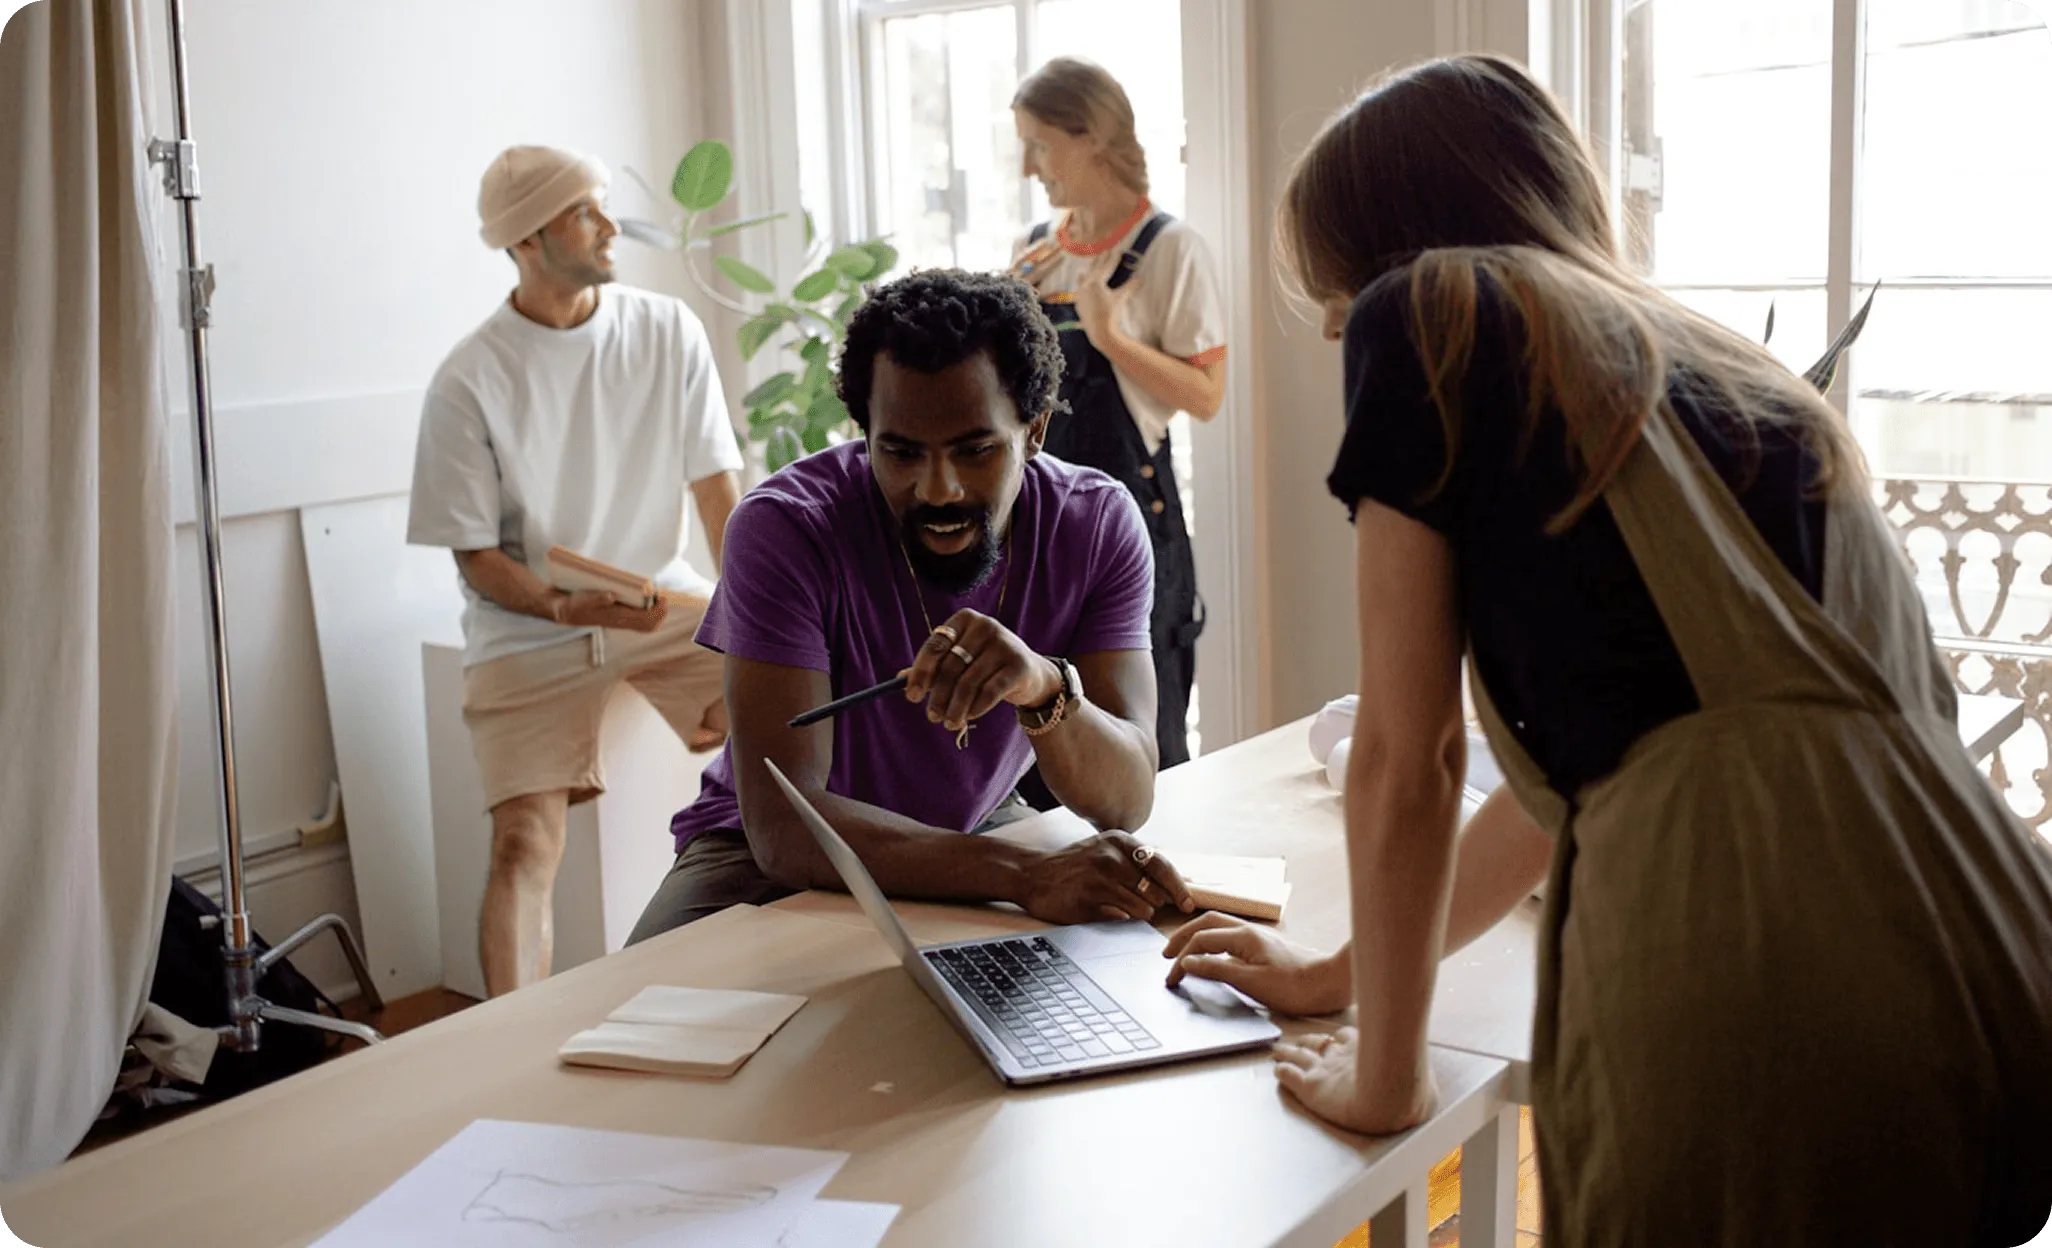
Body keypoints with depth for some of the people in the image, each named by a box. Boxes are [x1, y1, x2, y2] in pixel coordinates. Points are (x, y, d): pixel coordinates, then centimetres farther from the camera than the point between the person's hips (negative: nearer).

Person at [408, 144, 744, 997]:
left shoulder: (668, 333, -2)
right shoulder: (469, 380, -9)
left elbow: (718, 494, 0)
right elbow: (477, 559, -6)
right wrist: (572, 608, -25)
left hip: (662, 598, 2)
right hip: (530, 628, -2)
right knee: (524, 846, -17)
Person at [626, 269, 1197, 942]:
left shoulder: (1099, 525, -15)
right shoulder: (783, 526, -26)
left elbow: (1127, 800, -22)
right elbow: (782, 824, -34)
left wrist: (1044, 687, -45)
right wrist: (1028, 874, -46)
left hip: (975, 834, 4)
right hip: (770, 857, -4)